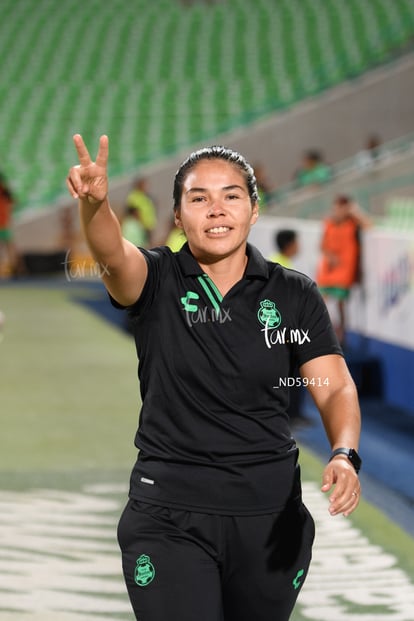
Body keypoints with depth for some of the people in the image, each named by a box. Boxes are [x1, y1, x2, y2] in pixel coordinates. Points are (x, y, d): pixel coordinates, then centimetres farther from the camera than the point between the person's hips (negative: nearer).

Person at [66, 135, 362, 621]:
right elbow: (113, 255, -26)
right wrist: (94, 202, -49)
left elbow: (335, 388, -3)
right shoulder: (157, 280, -4)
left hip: (271, 515, 2)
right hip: (169, 516, -2)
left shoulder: (295, 295, 1)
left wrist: (344, 455, -23)